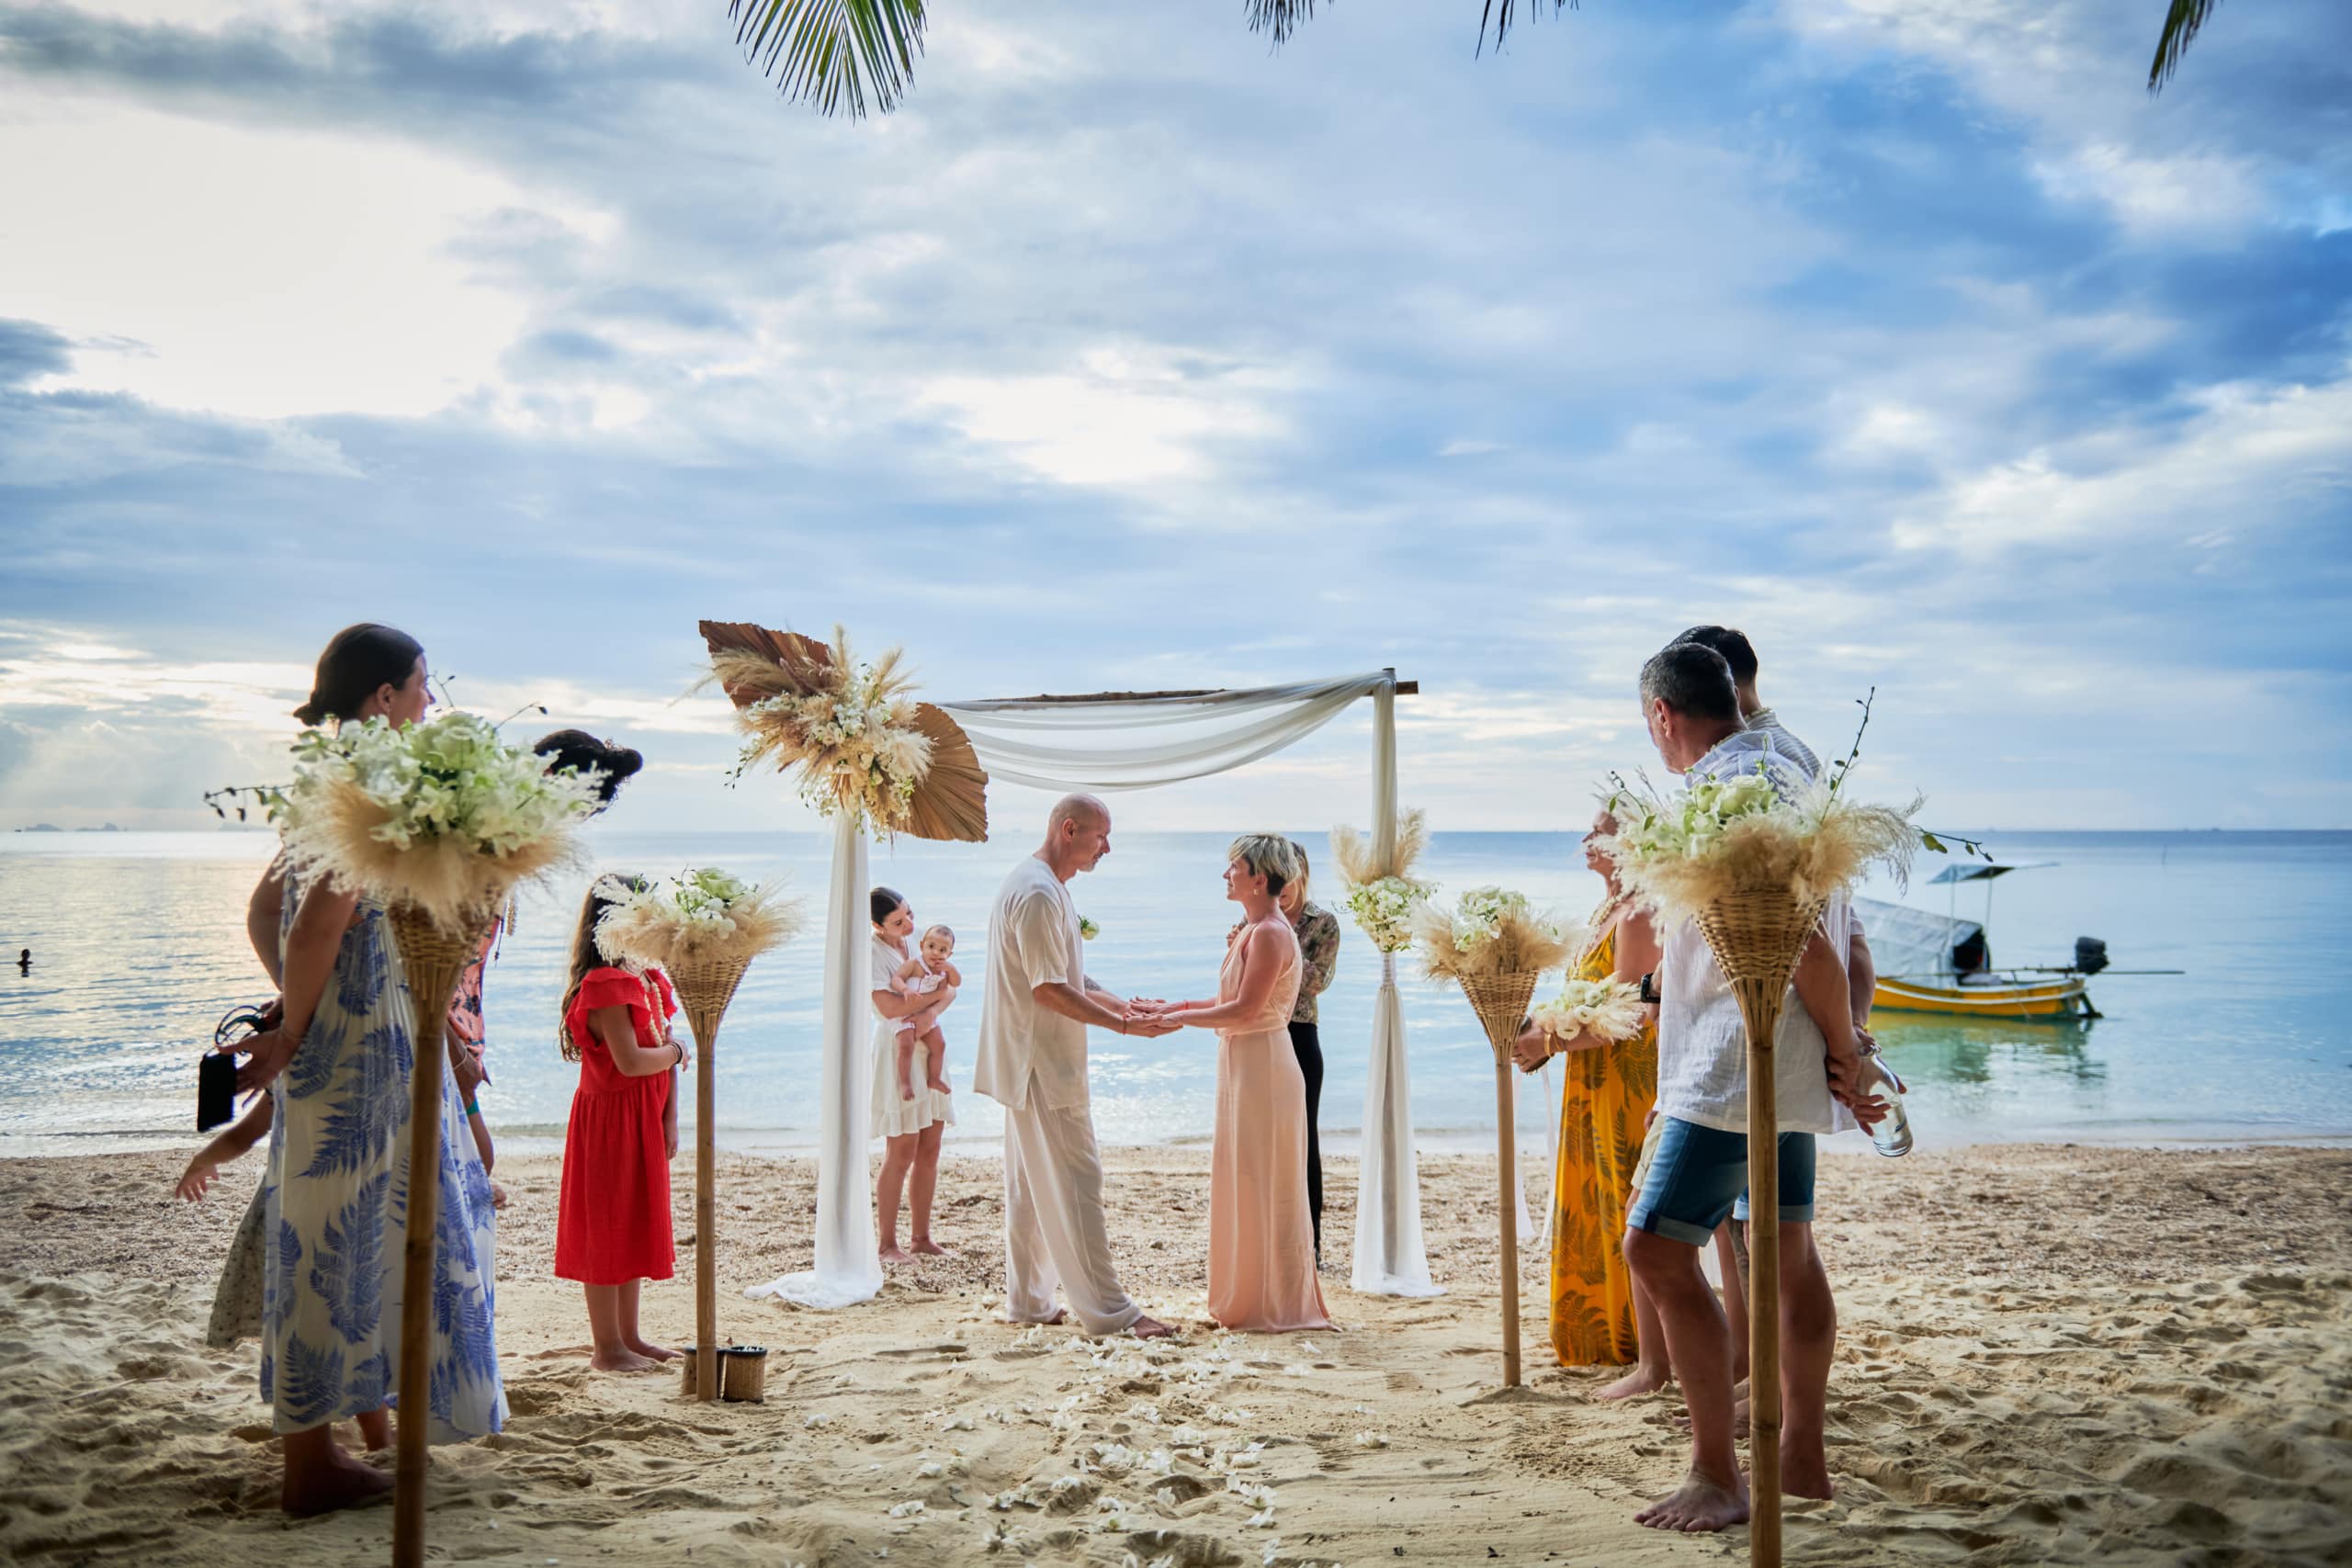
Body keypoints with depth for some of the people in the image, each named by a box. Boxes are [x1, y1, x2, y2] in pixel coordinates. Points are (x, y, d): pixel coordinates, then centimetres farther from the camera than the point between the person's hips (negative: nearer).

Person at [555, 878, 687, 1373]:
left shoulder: (647, 981, 11)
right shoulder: (605, 985, -17)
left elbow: (666, 1059, 8)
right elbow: (630, 1061, -26)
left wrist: (670, 1118, 1)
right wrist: (675, 1051, -8)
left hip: (644, 1120, 9)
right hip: (610, 1120, -9)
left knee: (635, 1226, 15)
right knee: (606, 1229, 0)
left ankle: (629, 1337, 25)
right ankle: (607, 1346, 9)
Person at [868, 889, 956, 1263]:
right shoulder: (872, 949, -10)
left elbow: (951, 987, 6)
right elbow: (889, 1006, -20)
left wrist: (931, 1010, -14)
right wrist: (936, 993, -12)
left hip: (927, 1048, 7)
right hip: (897, 1052, -7)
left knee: (929, 1150, 7)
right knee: (901, 1152, -7)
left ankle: (920, 1236, 14)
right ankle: (886, 1242, 1)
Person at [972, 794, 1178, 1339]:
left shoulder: (1046, 888, 15)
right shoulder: (1037, 893, -19)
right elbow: (1048, 989, -23)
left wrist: (1129, 1005, 12)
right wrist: (1124, 1025, -19)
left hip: (1034, 1065, 11)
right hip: (1042, 1066, -11)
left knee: (1032, 1185, 14)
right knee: (1076, 1181, -7)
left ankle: (1028, 1301, 21)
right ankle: (1107, 1309, -4)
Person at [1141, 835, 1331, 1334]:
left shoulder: (1270, 933, -17)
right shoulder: (1254, 931, 14)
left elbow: (1245, 1009, -22)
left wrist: (1180, 1017, -17)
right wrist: (1174, 1007, 13)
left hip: (1262, 1067, -10)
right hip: (1243, 1067, 10)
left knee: (1266, 1189, -2)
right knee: (1243, 1185, 14)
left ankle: (1278, 1307, 7)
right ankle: (1246, 1300, 23)